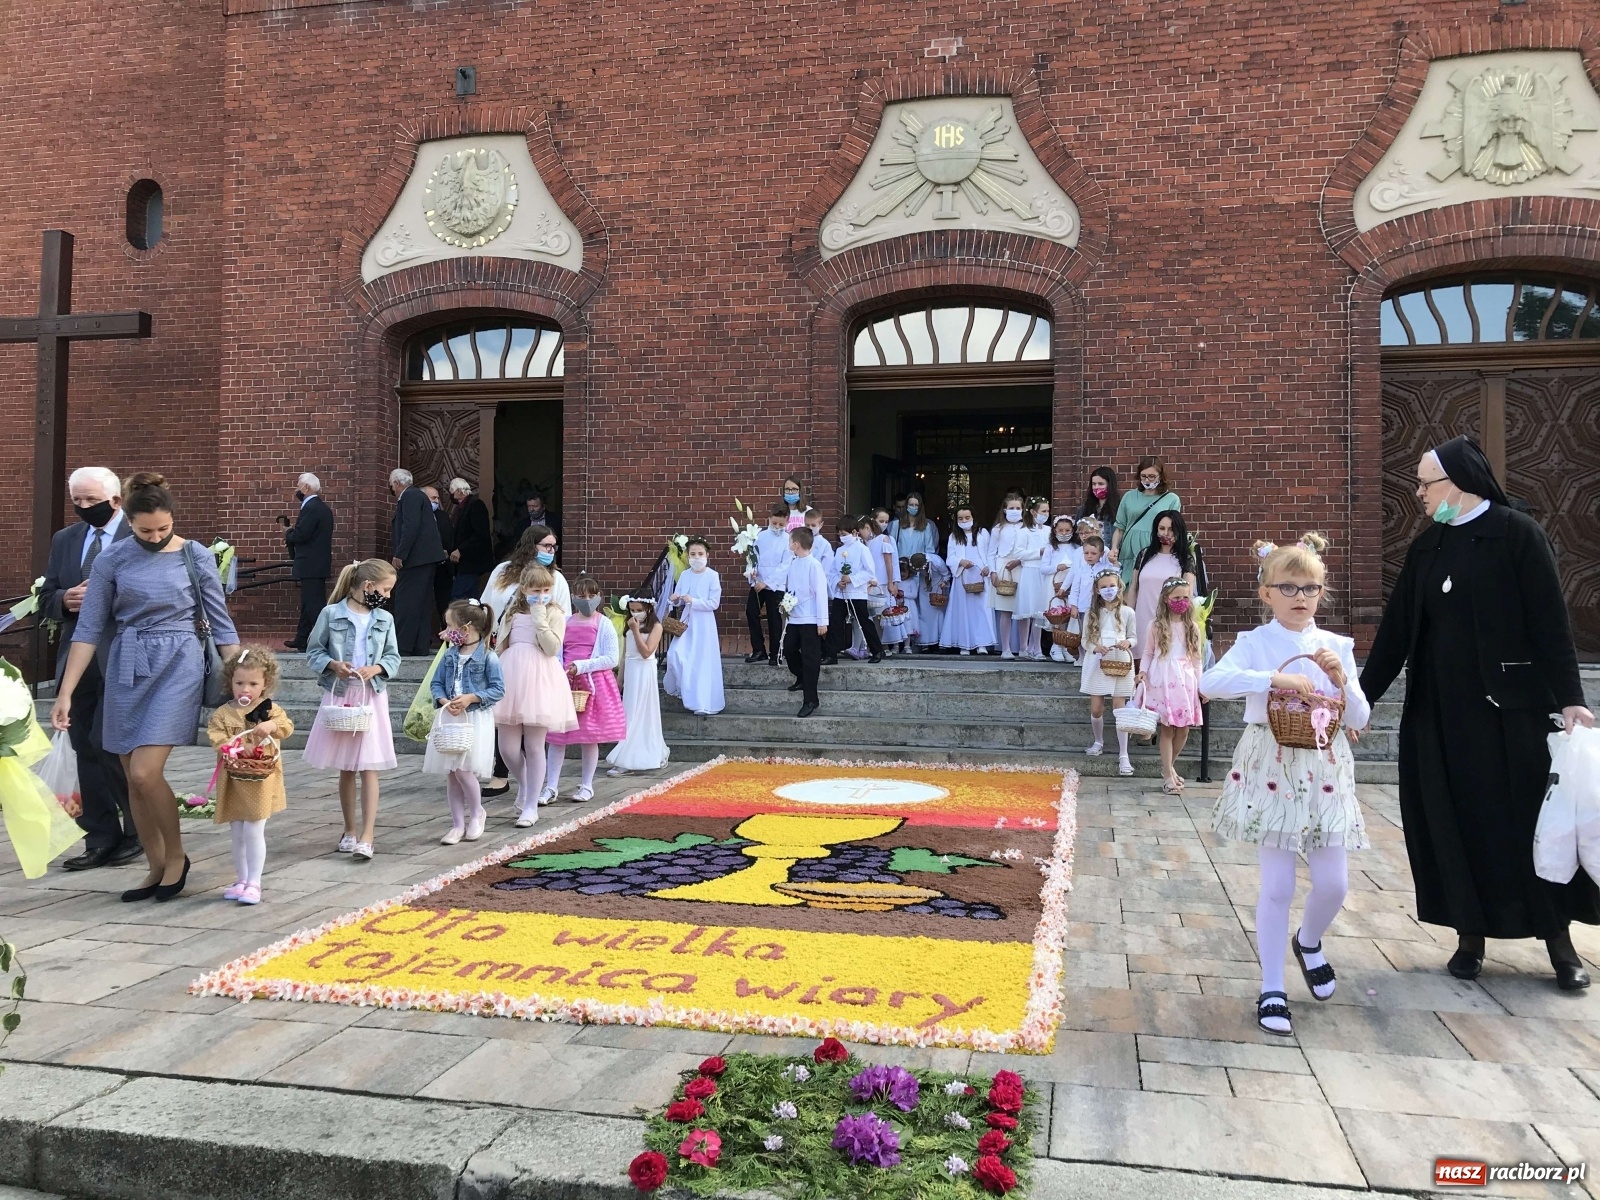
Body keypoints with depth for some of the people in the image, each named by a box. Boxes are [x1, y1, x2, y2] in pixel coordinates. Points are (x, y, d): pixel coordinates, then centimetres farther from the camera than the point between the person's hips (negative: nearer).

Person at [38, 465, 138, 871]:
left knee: (109, 746, -8)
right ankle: (101, 840, 17)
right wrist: (65, 599, -8)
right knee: (87, 753, 9)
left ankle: (138, 831, 10)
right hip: (78, 661, 7)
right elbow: (45, 601, 14)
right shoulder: (64, 540, 13)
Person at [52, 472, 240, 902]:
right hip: (126, 670, 3)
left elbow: (221, 624, 2)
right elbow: (88, 629, 3)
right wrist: (65, 693, -1)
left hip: (178, 665, -3)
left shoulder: (196, 557, -3)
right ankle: (157, 869, 21)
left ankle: (176, 856, 8)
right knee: (134, 781, 6)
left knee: (145, 773, -14)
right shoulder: (111, 560, 1)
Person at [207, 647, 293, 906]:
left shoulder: (269, 709, -1)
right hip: (233, 782, 3)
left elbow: (287, 726, -15)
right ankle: (241, 880, 26)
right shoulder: (222, 715, 1)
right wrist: (236, 747, -29)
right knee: (237, 834, 13)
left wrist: (272, 725, -35)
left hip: (260, 781, -3)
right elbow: (218, 741, -11)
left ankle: (253, 883, 2)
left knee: (253, 831, -6)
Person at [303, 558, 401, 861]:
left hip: (371, 697, 1)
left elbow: (393, 657, 8)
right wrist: (332, 664, -16)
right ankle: (350, 830, 24)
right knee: (345, 769, 10)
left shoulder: (385, 619, 4)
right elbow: (313, 651, 2)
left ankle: (367, 836, -5)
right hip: (339, 696, -1)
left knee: (368, 768, -5)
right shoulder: (331, 614, -4)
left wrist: (376, 668, -11)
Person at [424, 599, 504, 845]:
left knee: (463, 769, -13)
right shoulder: (449, 655, 7)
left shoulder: (488, 657, -9)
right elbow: (436, 684, 9)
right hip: (449, 718, 6)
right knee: (450, 774, 6)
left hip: (475, 720, -6)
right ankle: (458, 824, 17)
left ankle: (476, 813, 14)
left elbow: (498, 689, -10)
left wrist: (470, 698, -18)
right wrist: (444, 702, -10)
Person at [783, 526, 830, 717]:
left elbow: (821, 593, -16)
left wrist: (822, 621, -16)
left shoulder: (814, 565, -15)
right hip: (794, 617, 7)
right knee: (789, 649, 14)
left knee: (810, 658, -2)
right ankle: (802, 678, 40)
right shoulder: (793, 564, 6)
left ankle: (810, 700, 6)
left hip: (811, 620, -7)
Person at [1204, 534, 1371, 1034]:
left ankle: (1308, 941, 39)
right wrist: (1275, 678, -30)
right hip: (1272, 770, -3)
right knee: (1277, 885, 1)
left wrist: (1341, 680, -13)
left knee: (1334, 883, 5)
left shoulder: (1336, 646, 5)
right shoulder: (1256, 643, -6)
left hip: (1324, 771, 4)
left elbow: (1359, 720, 4)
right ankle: (1272, 990, 15)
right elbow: (1210, 682, -25)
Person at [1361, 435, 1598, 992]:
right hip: (1441, 710, 5)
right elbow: (1397, 627, 10)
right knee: (1456, 818, 6)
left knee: (1526, 814, 2)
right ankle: (1471, 932, 17)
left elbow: (1550, 621, -10)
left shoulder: (1516, 534, -6)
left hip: (1511, 704, -5)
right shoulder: (1426, 547, 9)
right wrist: (1363, 695, 8)